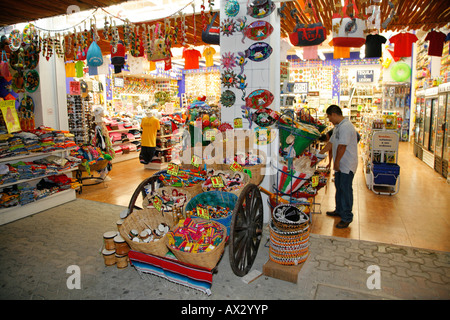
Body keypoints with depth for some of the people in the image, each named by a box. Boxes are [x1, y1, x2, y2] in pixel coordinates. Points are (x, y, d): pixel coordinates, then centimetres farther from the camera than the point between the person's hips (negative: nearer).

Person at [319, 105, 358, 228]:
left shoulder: (346, 126, -21)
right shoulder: (337, 126, 13)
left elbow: (342, 146, -23)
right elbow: (331, 143, 21)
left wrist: (336, 162, -16)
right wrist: (319, 153, 21)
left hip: (347, 165, -10)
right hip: (340, 165, 10)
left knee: (345, 189, -4)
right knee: (339, 187, 18)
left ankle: (347, 218, 5)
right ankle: (339, 210, 34)